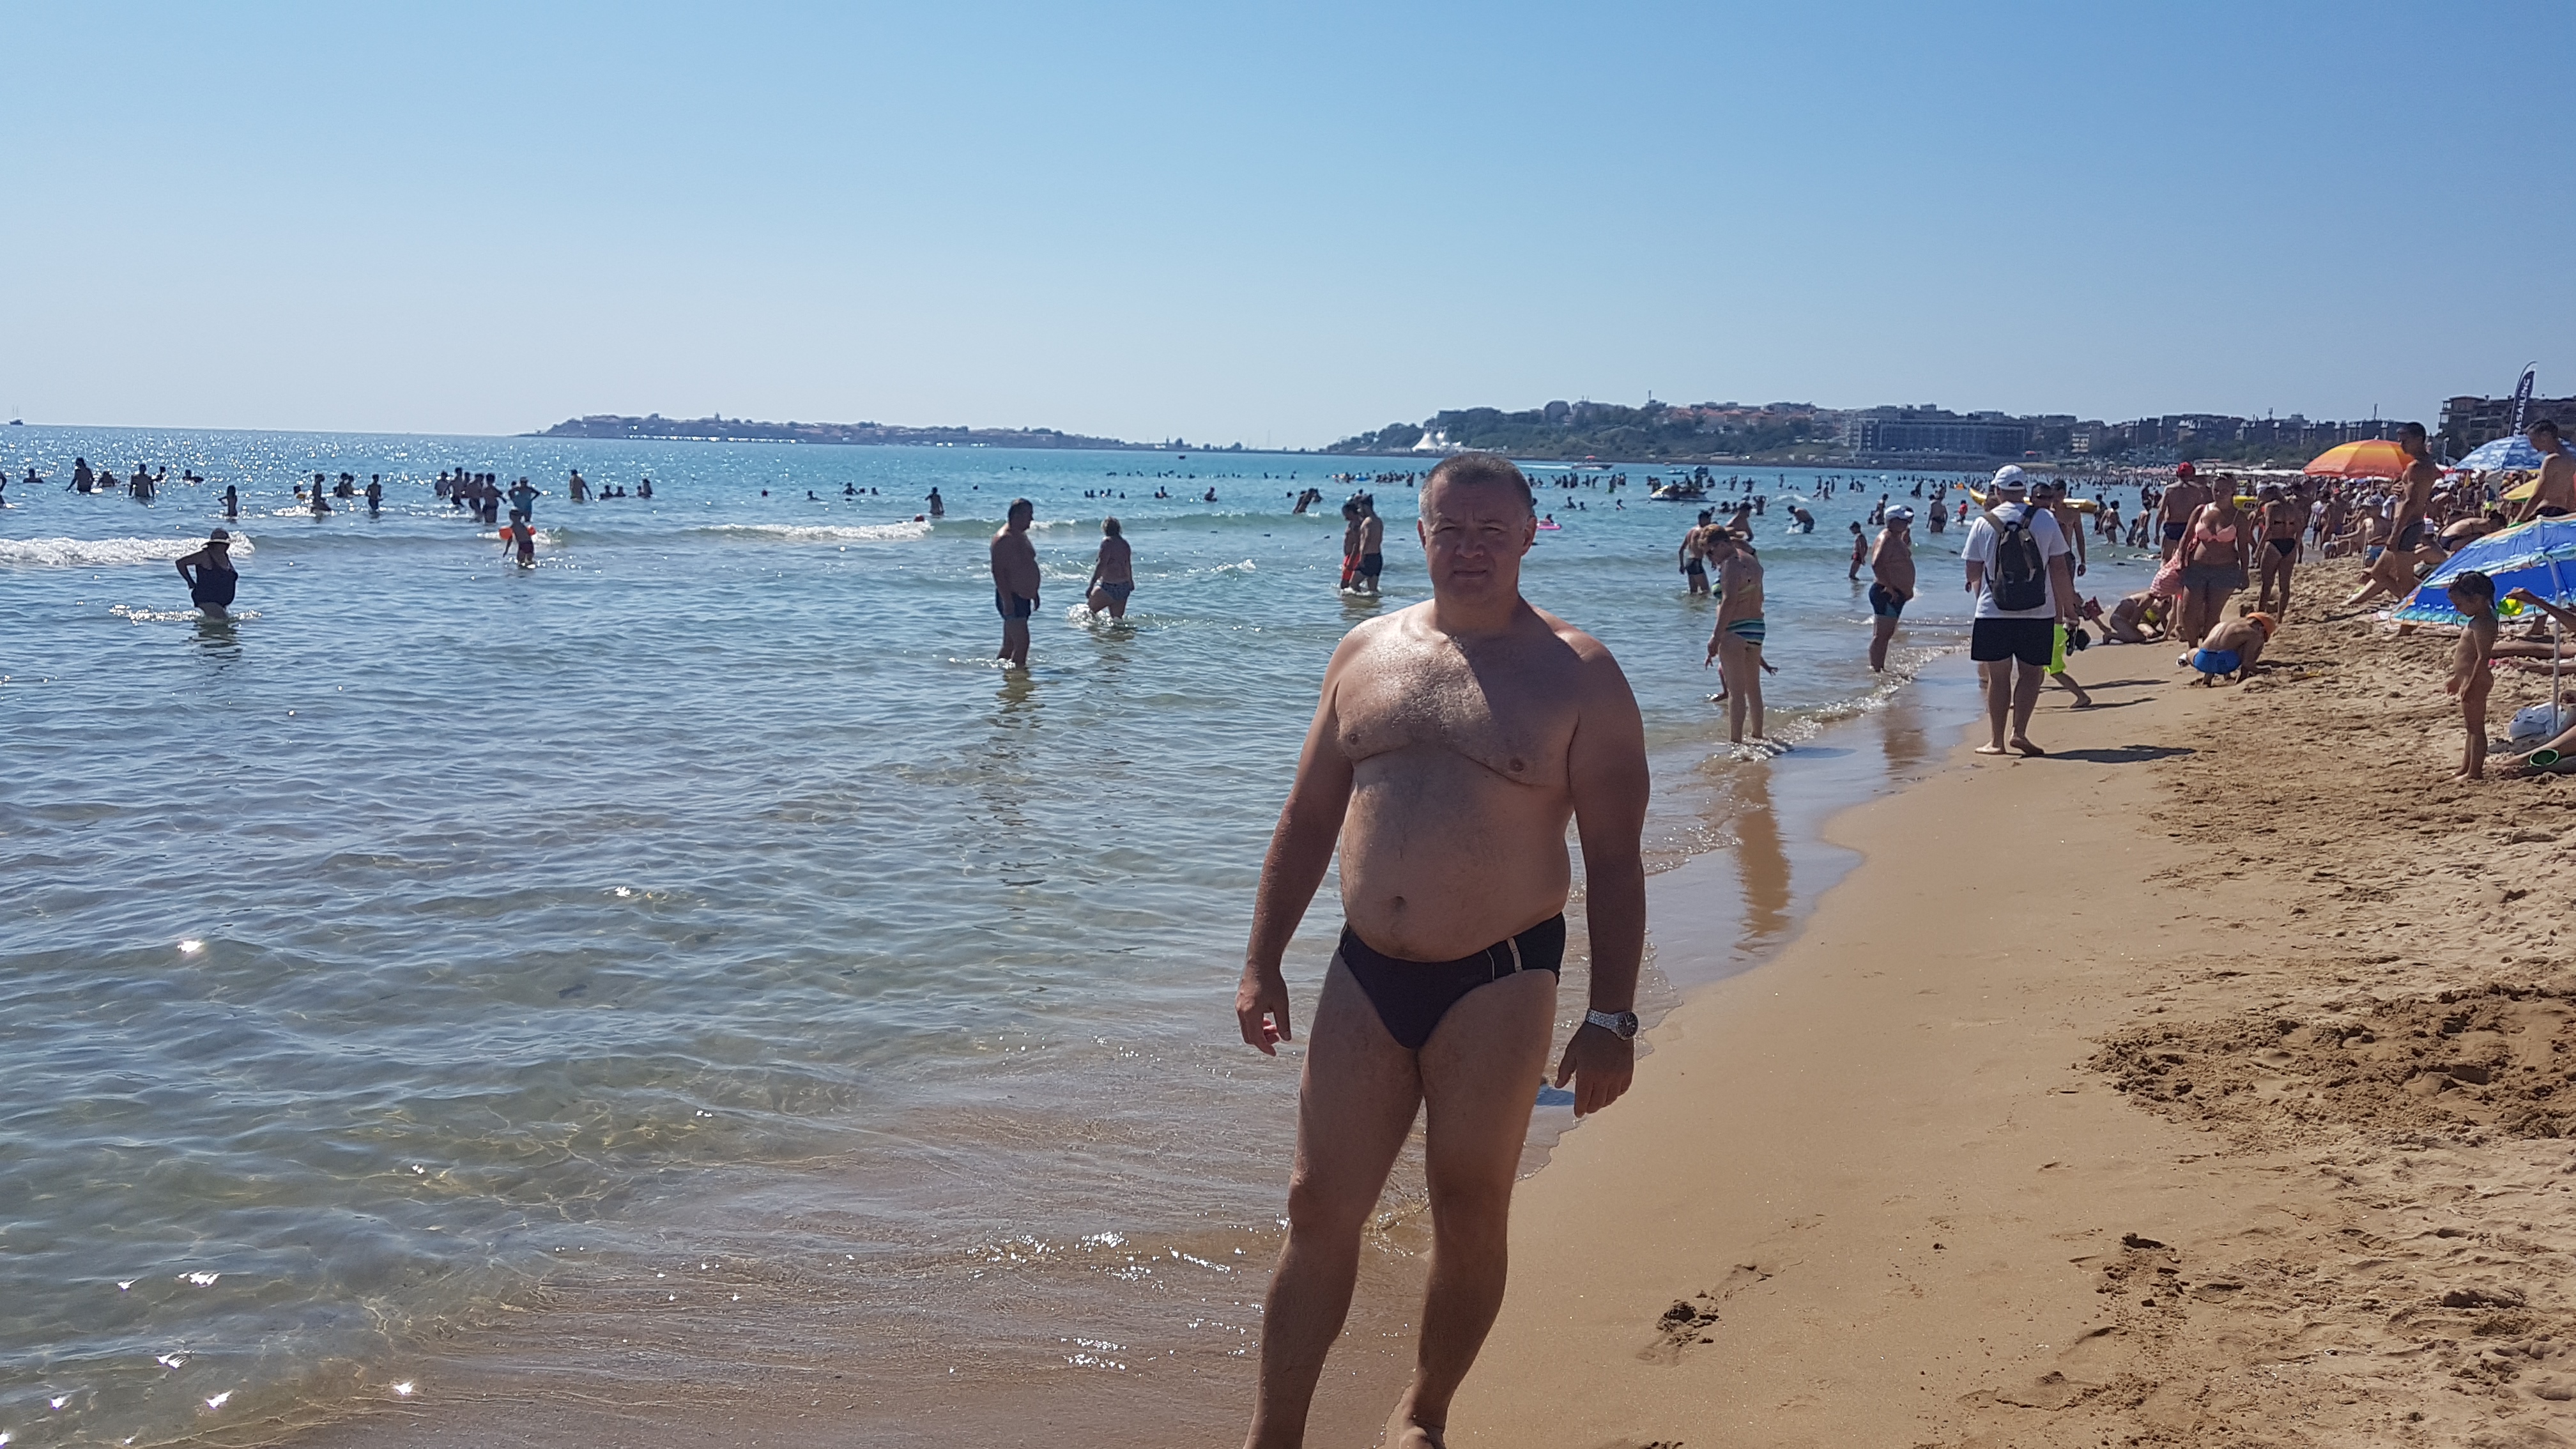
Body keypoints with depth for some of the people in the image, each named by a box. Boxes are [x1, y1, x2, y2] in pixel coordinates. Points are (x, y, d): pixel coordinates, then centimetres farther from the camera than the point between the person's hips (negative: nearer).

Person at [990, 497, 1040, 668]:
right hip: (1010, 599, -10)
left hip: (1022, 598, 10)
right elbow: (998, 571, -21)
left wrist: (1034, 593, 23)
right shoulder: (1004, 538, -16)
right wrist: (1007, 601, -25)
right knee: (1022, 642, -14)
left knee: (1009, 645, 15)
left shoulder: (1022, 535, 16)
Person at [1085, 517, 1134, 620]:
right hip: (1124, 587, 8)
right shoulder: (1125, 544, 12)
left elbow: (1101, 564, -19)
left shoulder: (1107, 541, -12)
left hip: (1109, 587, -8)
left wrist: (1091, 585, -20)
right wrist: (1131, 582, 40)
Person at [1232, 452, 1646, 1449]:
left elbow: (1614, 859, -5)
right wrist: (1261, 964, 8)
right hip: (1366, 975, 3)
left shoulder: (1578, 675, -4)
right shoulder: (1365, 652, 8)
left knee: (1470, 1216, 9)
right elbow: (1308, 818, 12)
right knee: (1320, 1208, 5)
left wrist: (1611, 1017, -10)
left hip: (1498, 984, -3)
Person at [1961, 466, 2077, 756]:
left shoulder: (1983, 524, -1)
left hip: (1993, 613, 0)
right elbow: (2059, 569, 2)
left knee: (1998, 676, 7)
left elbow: (1973, 572, 3)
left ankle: (1996, 740, 9)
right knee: (2031, 673, 10)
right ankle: (2020, 731, -2)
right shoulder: (2045, 520, 0)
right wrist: (2068, 607, 12)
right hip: (2038, 613, 0)